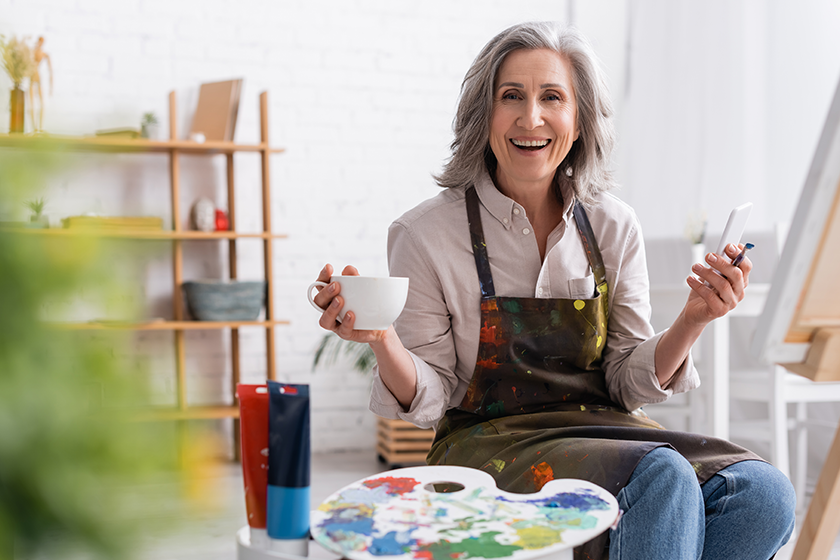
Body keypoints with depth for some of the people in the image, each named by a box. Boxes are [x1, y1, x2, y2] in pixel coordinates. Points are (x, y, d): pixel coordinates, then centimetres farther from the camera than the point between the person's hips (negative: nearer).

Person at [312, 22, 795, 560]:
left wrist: (693, 320, -12)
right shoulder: (426, 235, -6)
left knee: (764, 494, -22)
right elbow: (429, 400, -3)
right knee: (663, 480, -31)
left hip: (601, 430, 4)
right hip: (489, 444, -4)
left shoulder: (613, 227, 4)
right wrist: (382, 340, -23)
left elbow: (628, 383, 6)